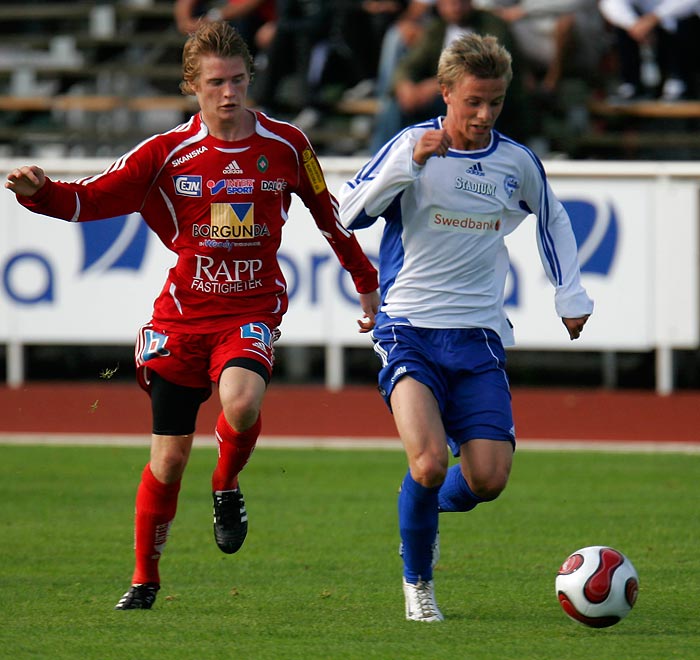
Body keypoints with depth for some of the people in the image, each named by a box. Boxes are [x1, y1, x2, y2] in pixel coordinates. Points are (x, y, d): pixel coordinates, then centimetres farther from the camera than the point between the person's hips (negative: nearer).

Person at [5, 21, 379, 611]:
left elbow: (328, 214, 16)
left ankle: (227, 488, 0)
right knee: (169, 455, 1)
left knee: (241, 399, -33)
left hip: (252, 312, -1)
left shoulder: (287, 146, 0)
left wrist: (366, 283, 24)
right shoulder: (168, 153, -2)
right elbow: (90, 199, -5)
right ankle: (145, 580, 20)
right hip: (182, 315, 1)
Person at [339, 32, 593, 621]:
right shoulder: (411, 145, -3)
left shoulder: (517, 163, 7)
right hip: (409, 329, -3)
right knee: (429, 461, -23)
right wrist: (411, 162, -19)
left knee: (488, 478, -9)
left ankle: (431, 506, 28)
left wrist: (570, 294, 20)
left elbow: (553, 220, 27)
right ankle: (418, 582, 1)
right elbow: (349, 212, -10)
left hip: (479, 335, 3)